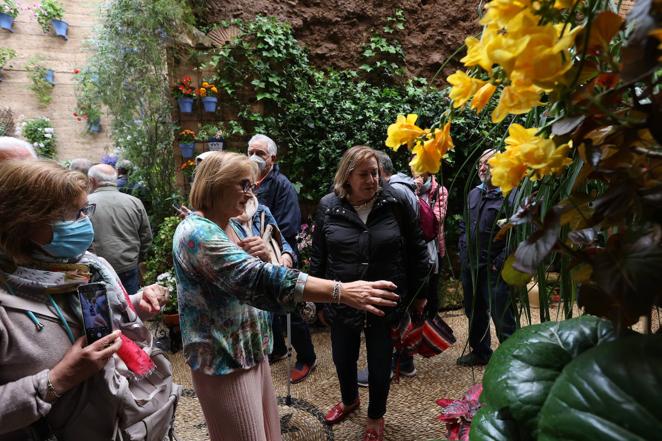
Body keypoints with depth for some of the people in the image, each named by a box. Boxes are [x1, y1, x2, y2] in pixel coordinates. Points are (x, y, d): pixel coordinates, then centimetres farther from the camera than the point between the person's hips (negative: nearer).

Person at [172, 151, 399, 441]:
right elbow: (258, 279, -34)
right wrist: (340, 292, -36)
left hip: (250, 349, 8)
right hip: (224, 359, -8)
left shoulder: (230, 226, 8)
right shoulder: (197, 233, -21)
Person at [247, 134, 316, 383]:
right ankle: (277, 349, 40)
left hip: (278, 261, -7)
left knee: (289, 311, 2)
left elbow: (286, 229, -21)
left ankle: (306, 359, 21)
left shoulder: (281, 185, -14)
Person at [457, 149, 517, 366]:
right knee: (474, 313, 22)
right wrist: (463, 252, 10)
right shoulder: (473, 194, 11)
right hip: (470, 267, 8)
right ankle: (480, 352, 41)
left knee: (502, 318, 2)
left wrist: (499, 263, -17)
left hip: (494, 270, -8)